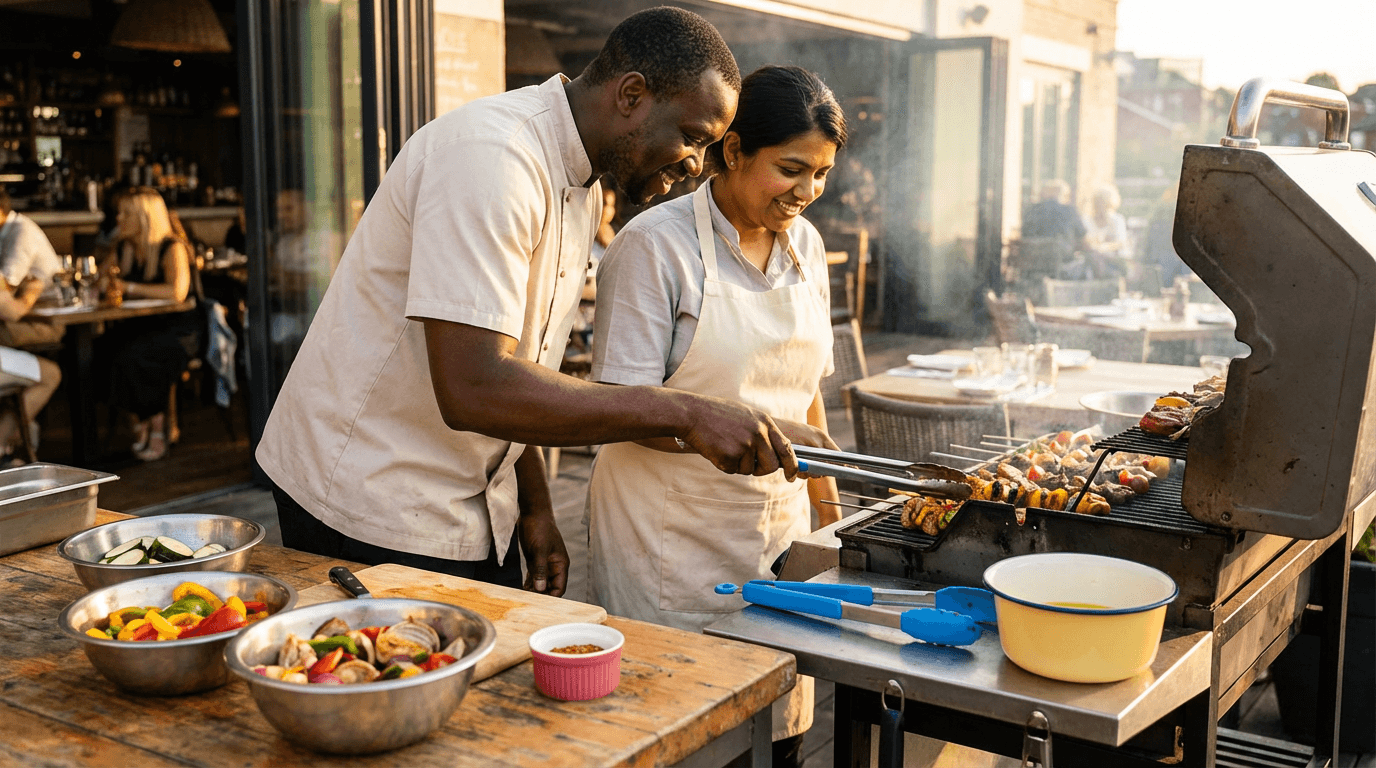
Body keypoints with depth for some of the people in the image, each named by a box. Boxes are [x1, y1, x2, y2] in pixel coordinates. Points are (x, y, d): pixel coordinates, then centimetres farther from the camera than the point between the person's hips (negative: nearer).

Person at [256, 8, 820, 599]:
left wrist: (535, 507, 11)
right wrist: (684, 414, -32)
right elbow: (473, 391, -33)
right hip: (373, 513, -9)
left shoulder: (583, 188, 8)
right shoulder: (491, 155, -24)